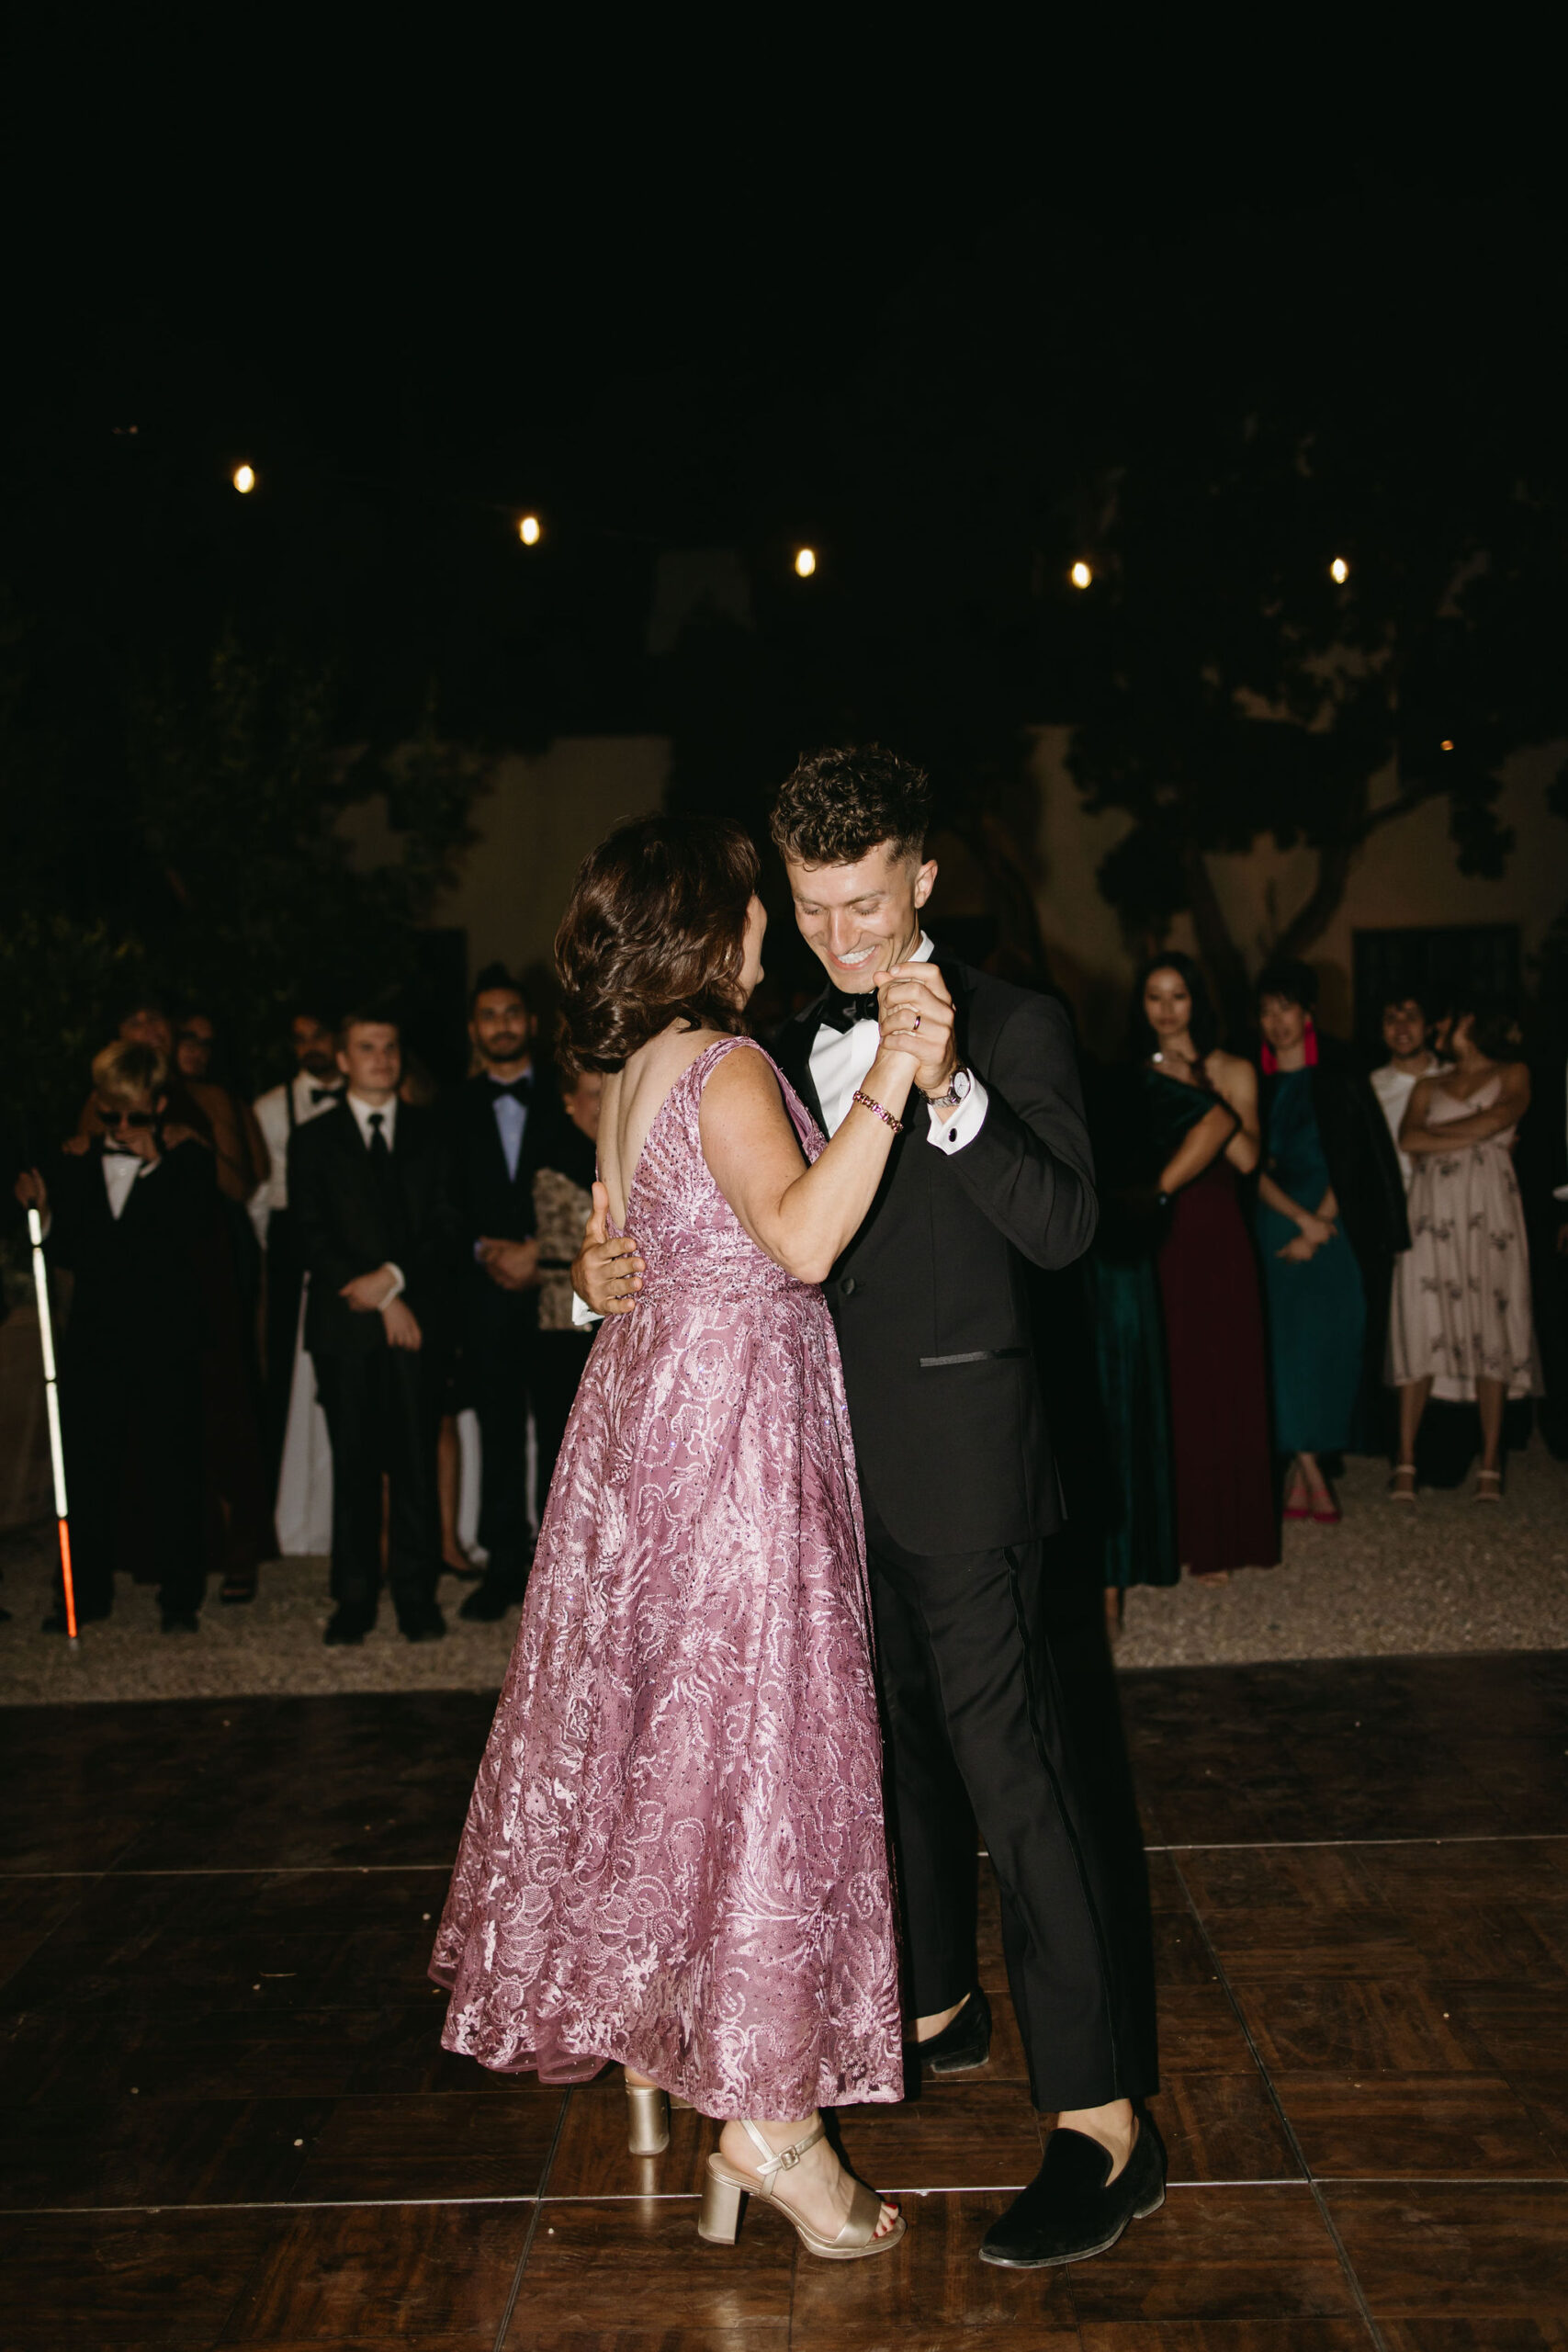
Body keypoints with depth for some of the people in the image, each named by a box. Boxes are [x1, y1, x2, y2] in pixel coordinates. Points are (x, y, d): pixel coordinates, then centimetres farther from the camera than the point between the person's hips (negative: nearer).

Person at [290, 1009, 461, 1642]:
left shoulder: (430, 1133, 14)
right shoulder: (313, 1140, 11)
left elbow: (446, 1228, 6)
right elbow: (313, 1239, 2)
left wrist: (394, 1276, -10)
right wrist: (380, 1301, -7)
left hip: (418, 1319, 0)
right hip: (345, 1325, 0)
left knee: (416, 1460, -2)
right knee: (353, 1464, 1)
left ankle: (417, 1597, 5)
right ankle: (354, 1598, 7)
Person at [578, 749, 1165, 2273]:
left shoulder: (1011, 1028, -8)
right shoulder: (792, 1050, 11)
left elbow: (1062, 1227, -20)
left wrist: (945, 1086, -33)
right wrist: (609, 1261, 0)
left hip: (960, 1456, -7)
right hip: (836, 1457, 7)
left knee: (1011, 1767, -8)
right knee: (901, 1745, 19)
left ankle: (1104, 2122, 0)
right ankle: (935, 2006, 38)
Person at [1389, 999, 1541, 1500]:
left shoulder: (1512, 1075, 13)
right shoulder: (1429, 1086, 20)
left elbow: (1498, 1118, -8)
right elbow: (1407, 1140, 2)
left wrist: (1435, 1133, 1)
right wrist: (1474, 1135, -5)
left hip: (1488, 1212, -2)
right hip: (1433, 1211, 2)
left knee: (1491, 1328, -5)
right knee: (1422, 1327, -6)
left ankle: (1490, 1465, -4)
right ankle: (1406, 1461, -7)